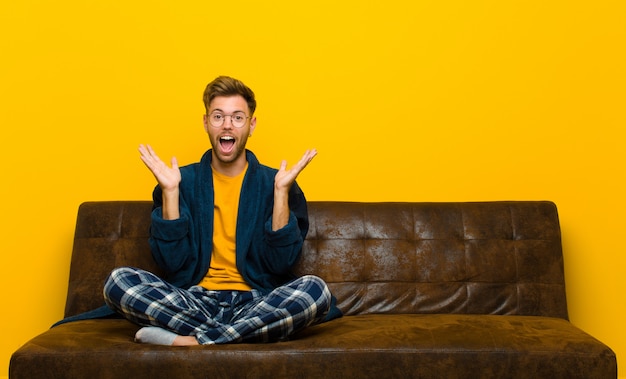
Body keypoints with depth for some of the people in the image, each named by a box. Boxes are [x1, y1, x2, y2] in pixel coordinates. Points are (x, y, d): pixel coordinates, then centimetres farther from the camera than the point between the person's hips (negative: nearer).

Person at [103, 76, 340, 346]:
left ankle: (187, 341, -24)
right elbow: (171, 263, -3)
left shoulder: (272, 183, 5)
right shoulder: (184, 181, 7)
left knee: (316, 290, -29)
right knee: (119, 281, -23)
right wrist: (170, 191, -9)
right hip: (194, 302, 1)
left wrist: (281, 191, -12)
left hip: (254, 303, 0)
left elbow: (282, 264, -5)